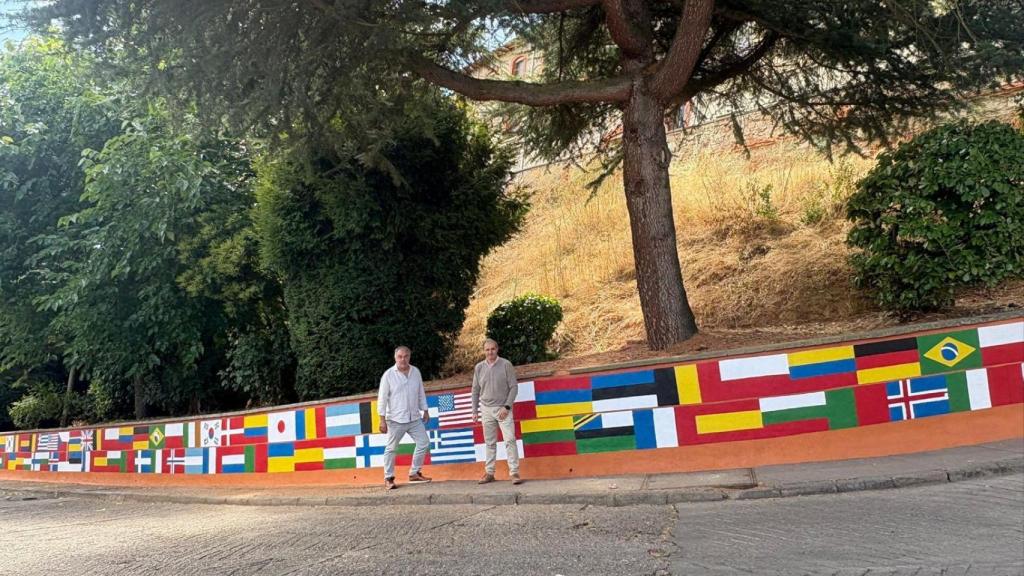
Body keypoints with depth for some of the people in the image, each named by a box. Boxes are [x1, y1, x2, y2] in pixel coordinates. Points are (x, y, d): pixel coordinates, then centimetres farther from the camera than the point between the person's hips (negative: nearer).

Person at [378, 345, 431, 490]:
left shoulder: (416, 372, 4)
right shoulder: (389, 375, -10)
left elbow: (421, 393, 13)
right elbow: (382, 398, -9)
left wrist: (425, 411, 15)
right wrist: (382, 420, -12)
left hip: (414, 418, 5)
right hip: (396, 419, -5)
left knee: (423, 443, 7)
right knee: (391, 448, 3)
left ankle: (414, 473, 21)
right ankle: (388, 478, 14)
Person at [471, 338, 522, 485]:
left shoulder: (506, 365, -6)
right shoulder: (479, 367, 4)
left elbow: (514, 387, -6)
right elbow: (475, 390, 11)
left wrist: (507, 406, -13)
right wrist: (474, 411, 8)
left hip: (503, 408, -3)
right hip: (486, 409, 3)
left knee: (510, 439, -10)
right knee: (490, 442, 9)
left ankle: (514, 472, -8)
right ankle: (489, 472, 16)